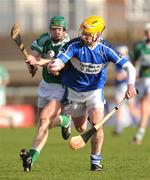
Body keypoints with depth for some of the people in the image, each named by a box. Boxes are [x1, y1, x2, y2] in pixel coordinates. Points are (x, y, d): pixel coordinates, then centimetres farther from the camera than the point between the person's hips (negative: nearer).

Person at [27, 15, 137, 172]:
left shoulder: (106, 49, -19)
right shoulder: (74, 45, -21)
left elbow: (129, 67, -17)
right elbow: (59, 62, -32)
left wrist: (131, 85, -35)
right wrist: (46, 64, -55)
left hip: (95, 90, 0)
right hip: (74, 91, 1)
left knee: (97, 124, -18)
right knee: (81, 129, 10)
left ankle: (95, 161, -4)